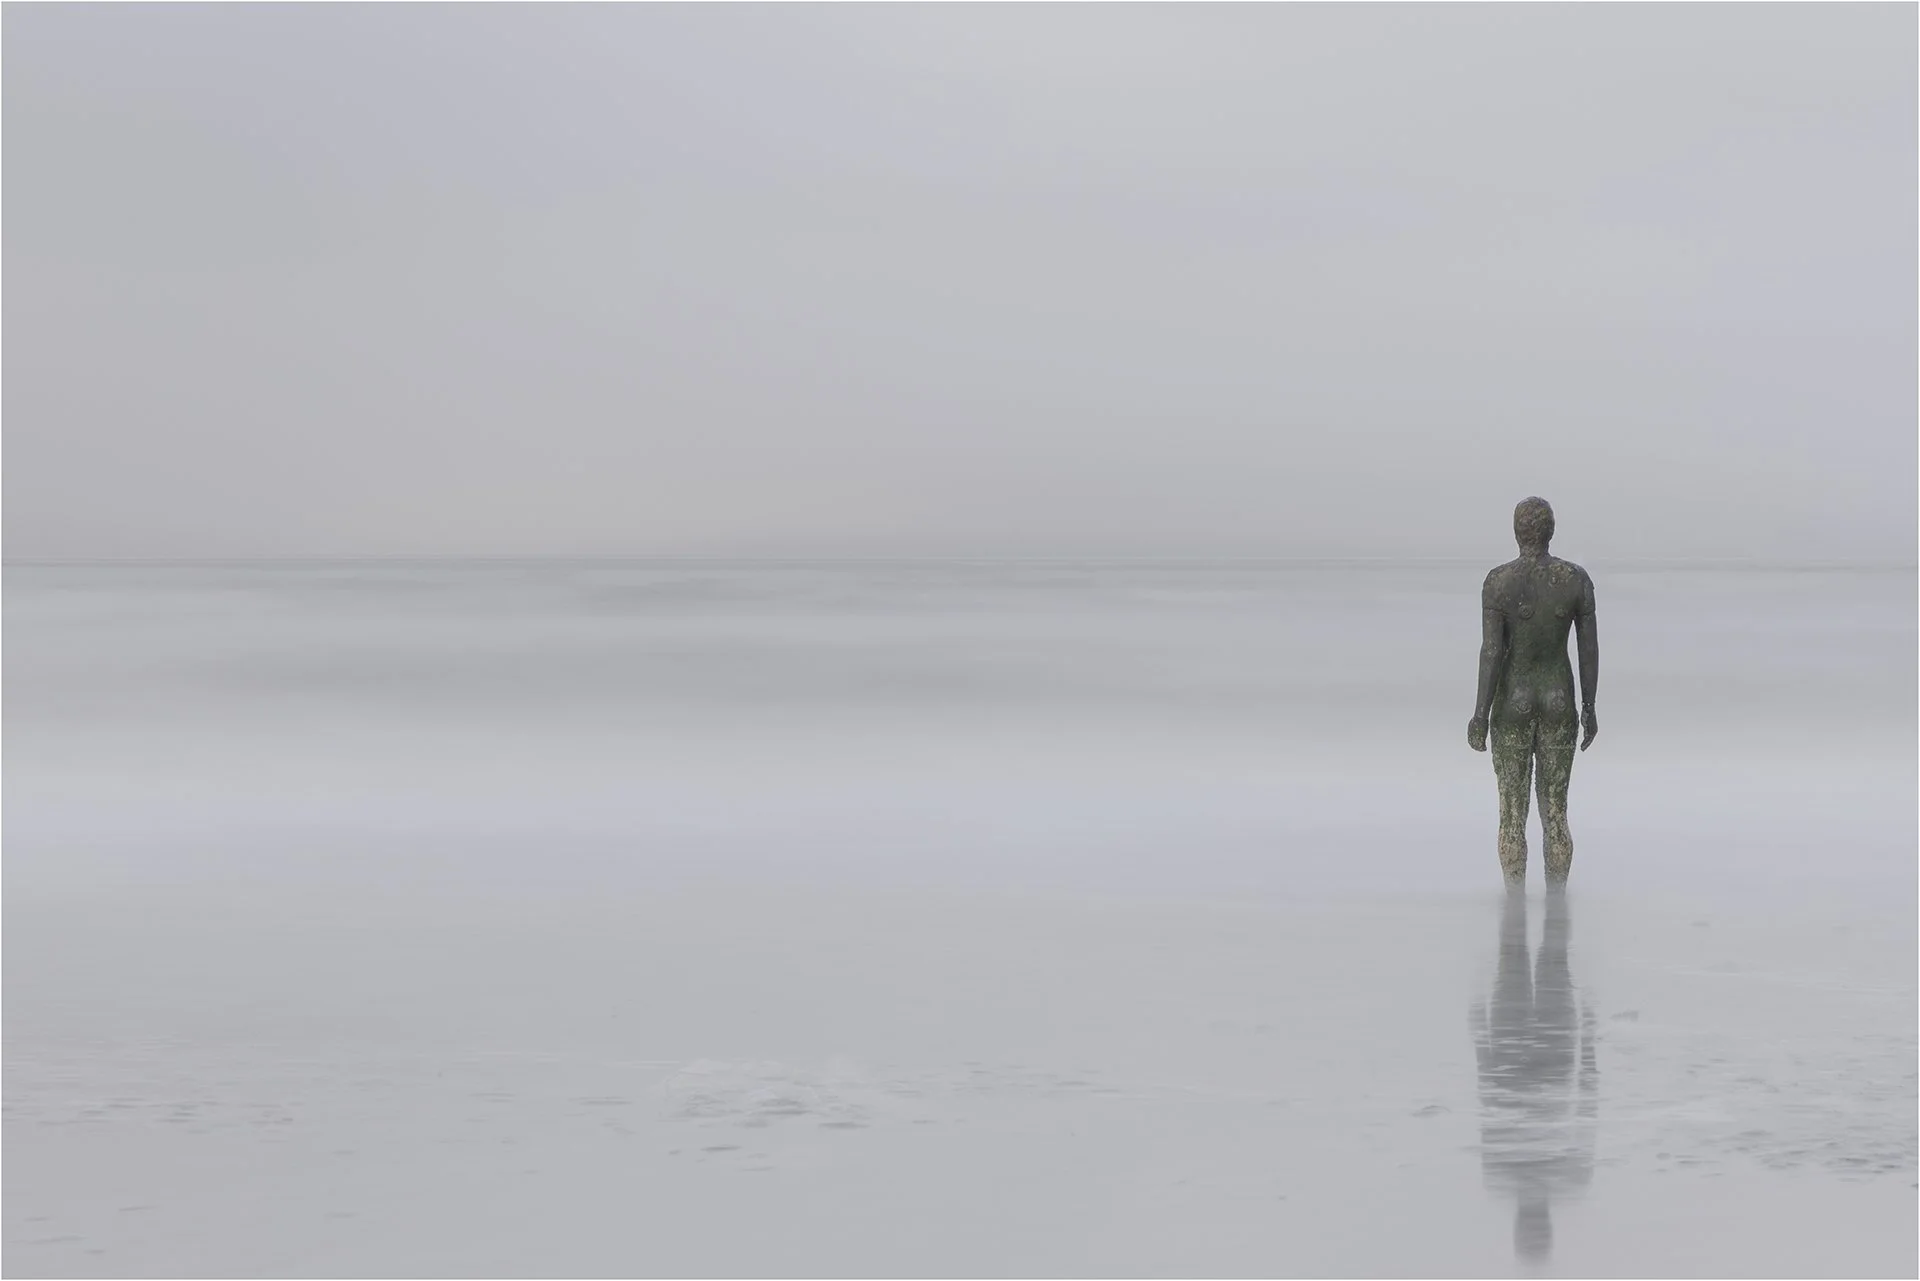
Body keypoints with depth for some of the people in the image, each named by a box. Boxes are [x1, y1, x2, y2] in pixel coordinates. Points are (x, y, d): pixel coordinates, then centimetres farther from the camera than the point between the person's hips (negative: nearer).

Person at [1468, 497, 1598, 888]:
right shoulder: (1578, 578, -5)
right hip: (1560, 701, 2)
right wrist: (1589, 708, 11)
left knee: (1513, 815, 6)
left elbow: (1491, 651, -15)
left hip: (1512, 701, -2)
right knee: (1555, 812, 10)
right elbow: (1590, 647, 0)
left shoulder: (1497, 582, -13)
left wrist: (1480, 715, -8)